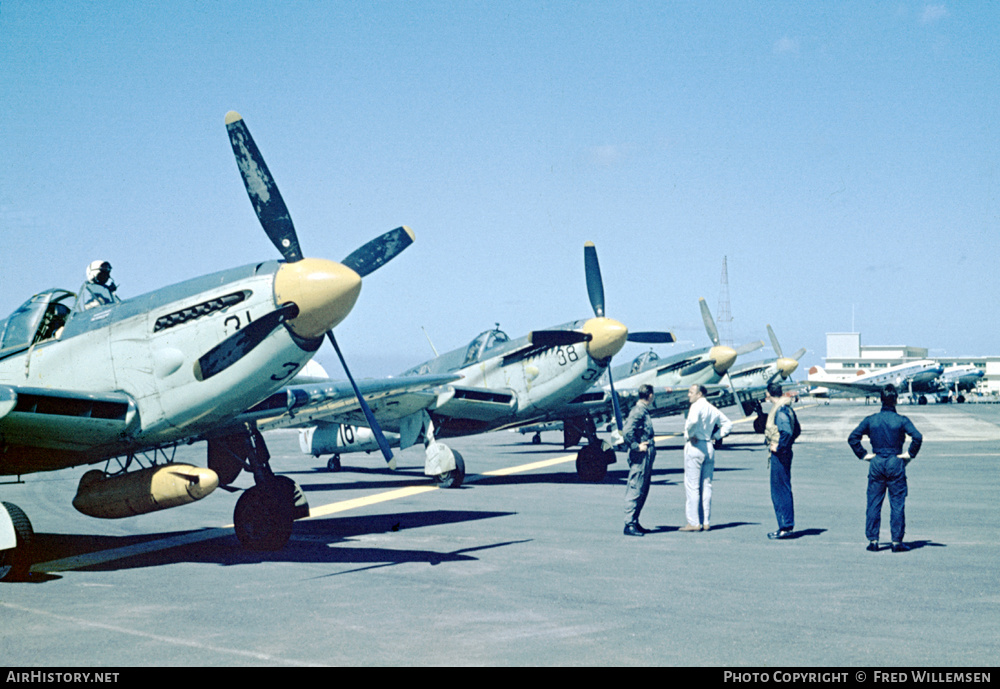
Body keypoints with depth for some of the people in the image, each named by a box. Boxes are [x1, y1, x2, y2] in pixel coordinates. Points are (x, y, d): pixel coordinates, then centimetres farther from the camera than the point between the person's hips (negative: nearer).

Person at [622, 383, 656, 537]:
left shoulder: (643, 411, 15)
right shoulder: (638, 411, -16)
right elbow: (626, 432, -27)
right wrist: (637, 447, -19)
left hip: (646, 457, 10)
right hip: (640, 457, -10)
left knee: (642, 491, 14)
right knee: (635, 491, -7)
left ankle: (634, 522, 21)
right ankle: (629, 524, -4)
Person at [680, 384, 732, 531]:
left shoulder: (697, 406, -9)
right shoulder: (713, 409, 15)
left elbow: (693, 420, -30)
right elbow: (728, 424, 23)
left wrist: (689, 435, -14)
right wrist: (716, 436, 15)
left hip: (694, 446, -8)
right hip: (709, 447, 8)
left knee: (692, 486, -4)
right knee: (706, 486, 9)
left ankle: (693, 523, -6)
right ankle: (705, 522, 10)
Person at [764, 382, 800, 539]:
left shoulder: (780, 411, -17)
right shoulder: (788, 409, 13)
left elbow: (786, 431, -29)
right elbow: (797, 430, 23)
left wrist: (778, 446, -19)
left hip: (779, 455, -10)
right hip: (785, 452, 10)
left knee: (780, 492, -5)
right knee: (783, 490, 15)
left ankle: (785, 527, -3)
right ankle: (787, 526, 19)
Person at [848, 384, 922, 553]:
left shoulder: (870, 420, 1)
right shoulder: (901, 420, -5)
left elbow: (852, 438, -4)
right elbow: (917, 437, -18)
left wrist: (863, 455, 2)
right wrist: (910, 454, -6)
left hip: (876, 463, 2)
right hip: (895, 463, -2)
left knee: (873, 504, 7)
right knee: (897, 504, 3)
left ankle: (873, 540, 6)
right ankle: (897, 542, 4)